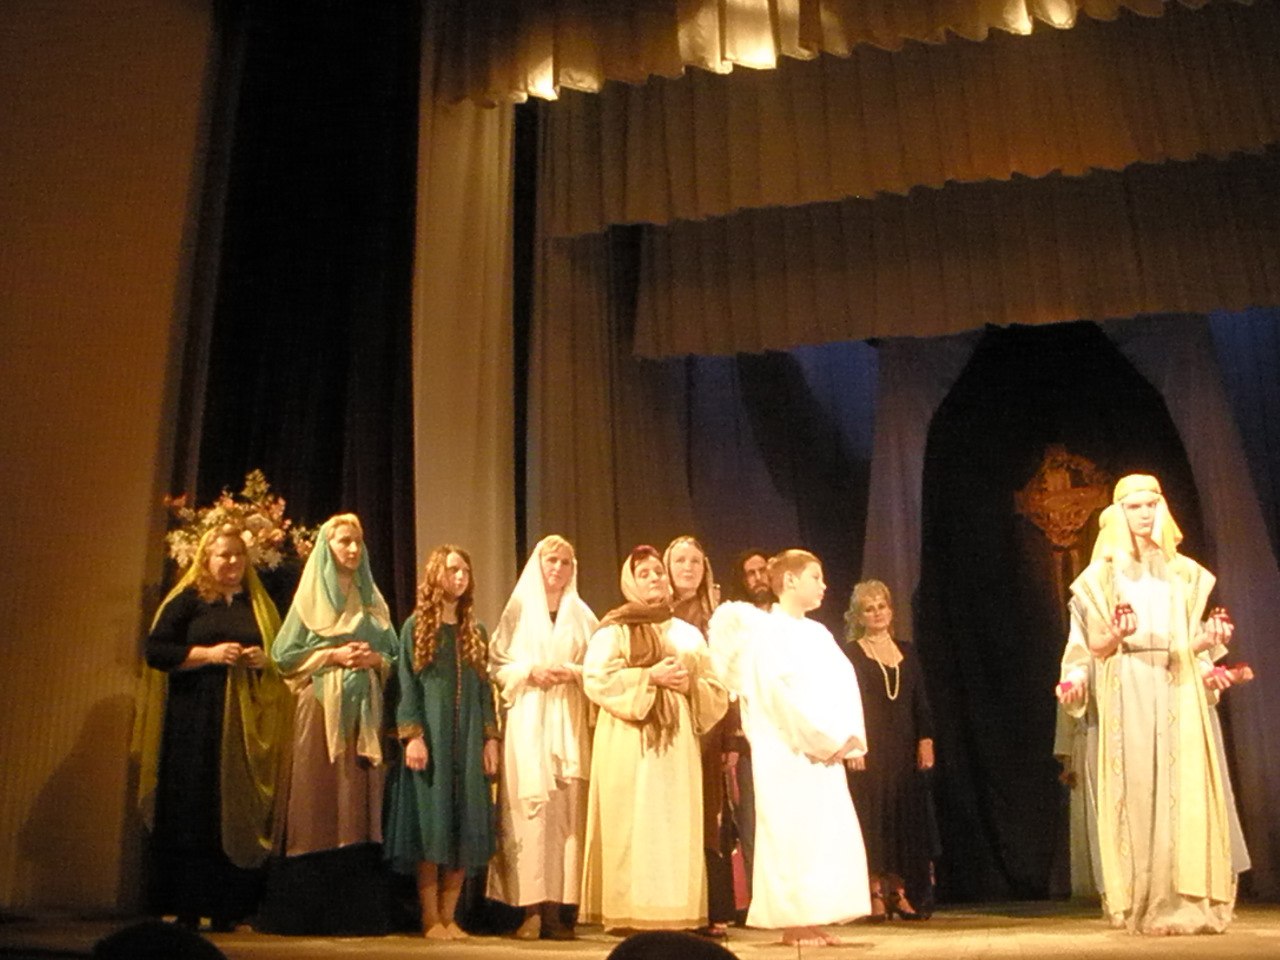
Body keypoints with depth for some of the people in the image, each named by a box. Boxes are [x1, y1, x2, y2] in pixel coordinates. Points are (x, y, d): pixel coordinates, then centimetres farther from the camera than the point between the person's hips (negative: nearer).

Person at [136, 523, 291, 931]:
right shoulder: (188, 599, 5)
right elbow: (156, 649, -4)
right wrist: (210, 654, -13)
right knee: (192, 810, -5)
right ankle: (185, 909, 1)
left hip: (246, 724, 3)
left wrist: (264, 660, -3)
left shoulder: (258, 604, 17)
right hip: (195, 718, -3)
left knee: (239, 813, -1)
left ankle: (227, 910, 3)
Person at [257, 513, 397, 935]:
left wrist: (376, 659, -5)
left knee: (359, 806, 1)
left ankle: (355, 911, 3)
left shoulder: (372, 599, 16)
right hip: (321, 708, -3)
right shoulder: (311, 596, 5)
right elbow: (285, 655, 0)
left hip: (363, 711, 4)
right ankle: (311, 912, -1)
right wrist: (332, 656, -10)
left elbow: (392, 655, 16)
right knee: (319, 801, -7)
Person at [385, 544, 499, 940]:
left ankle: (449, 915, 9)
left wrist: (490, 737, 4)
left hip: (468, 739, 4)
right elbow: (406, 686, -2)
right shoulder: (416, 626, 4)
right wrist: (411, 735, -13)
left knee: (464, 825, 2)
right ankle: (429, 917, 3)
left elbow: (485, 688, 12)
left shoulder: (475, 630, 14)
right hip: (430, 737, -4)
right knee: (430, 823, -4)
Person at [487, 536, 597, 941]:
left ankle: (560, 910, -1)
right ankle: (532, 909, -8)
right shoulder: (519, 610, 9)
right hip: (528, 721, -2)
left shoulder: (582, 615, 14)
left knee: (567, 809, -4)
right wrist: (530, 671, -10)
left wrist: (575, 673, -7)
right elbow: (497, 665, 6)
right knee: (531, 807, -10)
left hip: (569, 722, 2)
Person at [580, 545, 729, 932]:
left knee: (677, 826, 0)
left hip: (677, 743, 4)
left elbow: (718, 695, 15)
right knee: (632, 825, -7)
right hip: (629, 742, -4)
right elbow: (596, 679, -9)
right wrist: (650, 676, -14)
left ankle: (673, 911, 5)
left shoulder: (688, 634, 18)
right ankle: (628, 912, -2)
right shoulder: (614, 629, 6)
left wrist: (690, 684, -6)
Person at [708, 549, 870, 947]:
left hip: (826, 752, 8)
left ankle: (814, 920, 14)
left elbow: (846, 683, 10)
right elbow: (781, 691, -16)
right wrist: (823, 739, -14)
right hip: (787, 752, -8)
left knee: (830, 834, 6)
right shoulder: (767, 629, -7)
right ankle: (792, 922, 4)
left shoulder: (818, 633, 17)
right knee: (793, 834, -5)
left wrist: (850, 736, -5)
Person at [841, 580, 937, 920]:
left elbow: (921, 702, 13)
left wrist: (926, 741, 2)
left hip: (904, 748, 4)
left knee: (906, 818, 4)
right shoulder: (851, 653, 1)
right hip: (869, 749, -4)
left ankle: (900, 893, 11)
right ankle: (875, 895, 1)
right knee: (872, 819, -4)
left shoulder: (906, 653, 14)